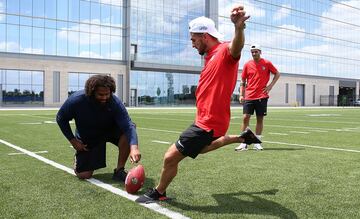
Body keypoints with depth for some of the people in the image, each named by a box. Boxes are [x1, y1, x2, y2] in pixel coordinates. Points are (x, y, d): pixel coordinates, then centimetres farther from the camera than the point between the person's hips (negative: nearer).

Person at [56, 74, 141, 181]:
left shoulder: (115, 102, -30)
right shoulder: (77, 100, -27)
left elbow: (128, 125, -41)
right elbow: (61, 118, -9)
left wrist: (134, 147, -58)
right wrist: (72, 140, -13)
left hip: (109, 131, 0)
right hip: (86, 138, 0)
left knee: (126, 133, -33)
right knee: (84, 175, -5)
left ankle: (119, 171, -16)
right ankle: (78, 158, 33)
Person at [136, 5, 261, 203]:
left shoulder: (225, 51, -18)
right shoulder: (211, 56, 13)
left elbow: (236, 48, -44)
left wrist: (239, 28, -63)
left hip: (209, 123, -10)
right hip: (205, 120, 10)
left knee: (171, 157, -7)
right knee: (200, 148, 35)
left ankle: (158, 193, 18)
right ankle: (243, 137, 40)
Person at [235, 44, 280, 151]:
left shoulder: (267, 63, 2)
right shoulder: (247, 65, 5)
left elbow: (277, 74, 12)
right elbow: (243, 81, 9)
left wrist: (270, 86, 0)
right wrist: (241, 95, 0)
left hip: (262, 96, 0)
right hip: (249, 97, 1)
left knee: (260, 119, 4)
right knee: (245, 117, -7)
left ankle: (257, 142, 13)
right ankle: (243, 143, 0)